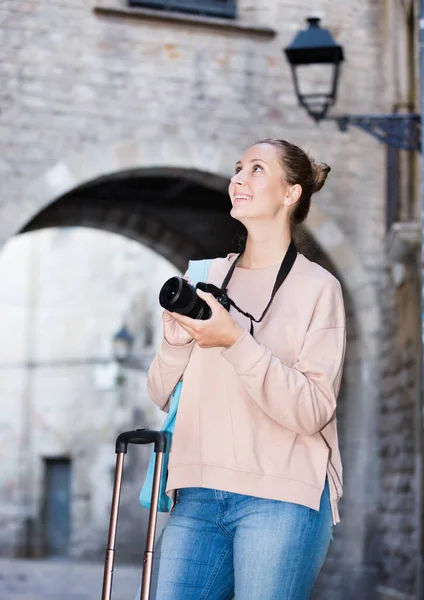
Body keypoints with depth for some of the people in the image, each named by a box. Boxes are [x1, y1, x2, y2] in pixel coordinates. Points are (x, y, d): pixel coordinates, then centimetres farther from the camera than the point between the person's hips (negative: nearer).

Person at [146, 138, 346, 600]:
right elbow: (164, 397, 13)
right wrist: (174, 342, -6)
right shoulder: (208, 276, 12)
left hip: (280, 497, -4)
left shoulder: (317, 287, -1)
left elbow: (313, 412, -11)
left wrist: (236, 341, -19)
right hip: (197, 496, 4)